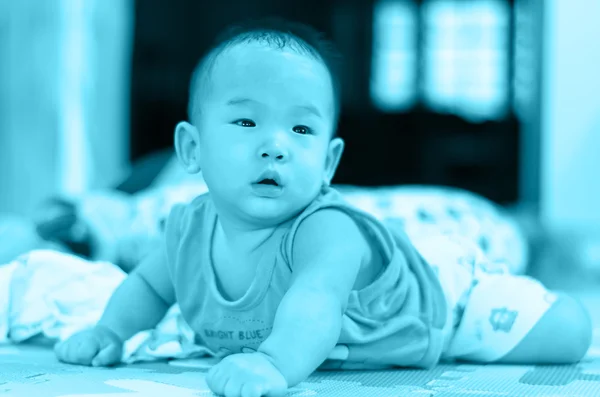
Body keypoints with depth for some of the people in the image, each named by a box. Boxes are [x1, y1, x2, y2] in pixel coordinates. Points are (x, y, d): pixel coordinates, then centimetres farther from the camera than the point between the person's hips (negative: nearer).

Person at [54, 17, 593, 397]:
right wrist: (109, 332, -19)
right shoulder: (190, 229, -25)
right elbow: (149, 284, -3)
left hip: (438, 292, -6)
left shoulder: (326, 232, -46)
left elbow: (315, 303, -67)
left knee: (571, 335, 1)